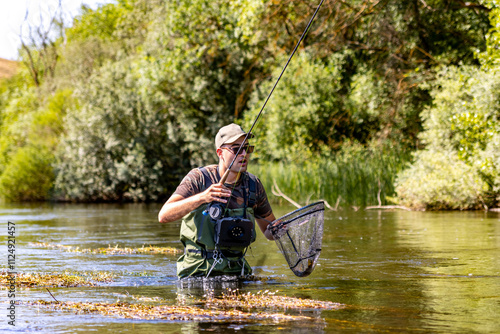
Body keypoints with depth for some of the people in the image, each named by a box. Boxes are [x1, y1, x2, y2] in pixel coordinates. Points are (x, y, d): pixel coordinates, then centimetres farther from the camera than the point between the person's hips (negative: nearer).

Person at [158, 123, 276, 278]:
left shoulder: (253, 184, 4)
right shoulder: (199, 178, -8)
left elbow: (268, 229, 17)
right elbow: (163, 215, -20)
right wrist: (201, 197, -33)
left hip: (235, 270, 3)